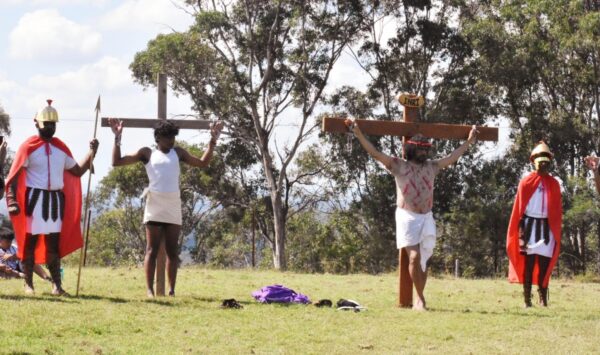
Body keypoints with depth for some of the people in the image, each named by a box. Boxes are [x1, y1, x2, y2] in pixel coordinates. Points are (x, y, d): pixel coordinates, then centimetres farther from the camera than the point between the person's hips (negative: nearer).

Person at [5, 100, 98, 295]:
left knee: (54, 243, 6)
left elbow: (78, 171, 17)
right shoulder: (28, 147, -5)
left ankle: (57, 284, 5)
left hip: (56, 199, 5)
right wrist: (12, 201, -20)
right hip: (35, 199, -5)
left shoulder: (61, 148, 13)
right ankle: (28, 284, 7)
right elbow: (14, 176, -10)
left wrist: (91, 153, 6)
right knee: (30, 242, 1)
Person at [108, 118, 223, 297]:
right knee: (152, 250, -4)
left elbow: (203, 163, 21)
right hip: (155, 207, -3)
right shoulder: (147, 153, 7)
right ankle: (150, 290, -6)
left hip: (173, 207, 3)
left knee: (172, 250, 3)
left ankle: (171, 290, 4)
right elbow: (117, 161, 3)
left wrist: (213, 141, 14)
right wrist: (118, 137, -4)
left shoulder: (178, 153, 16)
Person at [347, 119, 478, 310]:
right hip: (407, 217, -4)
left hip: (426, 218, 4)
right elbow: (375, 153, -8)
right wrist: (358, 134, -16)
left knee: (423, 260, 4)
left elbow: (452, 158, 24)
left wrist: (469, 141, 31)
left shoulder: (431, 166, 11)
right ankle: (421, 299, -5)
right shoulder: (399, 166, -2)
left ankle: (419, 300, 11)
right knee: (414, 257, -15)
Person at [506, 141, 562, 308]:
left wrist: (556, 231, 3)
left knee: (544, 264, 2)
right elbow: (518, 208, -2)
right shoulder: (526, 182, -1)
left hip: (547, 227, 2)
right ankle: (527, 299, 1)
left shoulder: (554, 184, 7)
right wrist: (520, 229, -8)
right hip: (530, 225, -2)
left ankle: (543, 300, 4)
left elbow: (557, 210, 9)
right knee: (529, 263, 0)